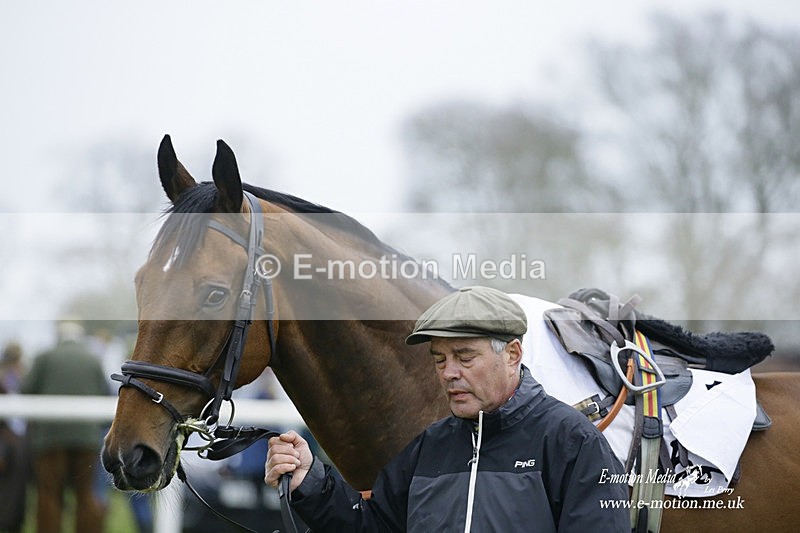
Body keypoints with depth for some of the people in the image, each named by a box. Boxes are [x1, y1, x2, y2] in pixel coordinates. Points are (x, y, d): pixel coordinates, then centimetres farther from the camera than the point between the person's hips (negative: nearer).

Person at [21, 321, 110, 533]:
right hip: (87, 434, 2)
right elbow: (105, 396, 4)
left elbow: (27, 390, -2)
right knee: (86, 494, 10)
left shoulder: (45, 358, 2)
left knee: (49, 494, 3)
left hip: (50, 433, -2)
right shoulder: (93, 361, 7)